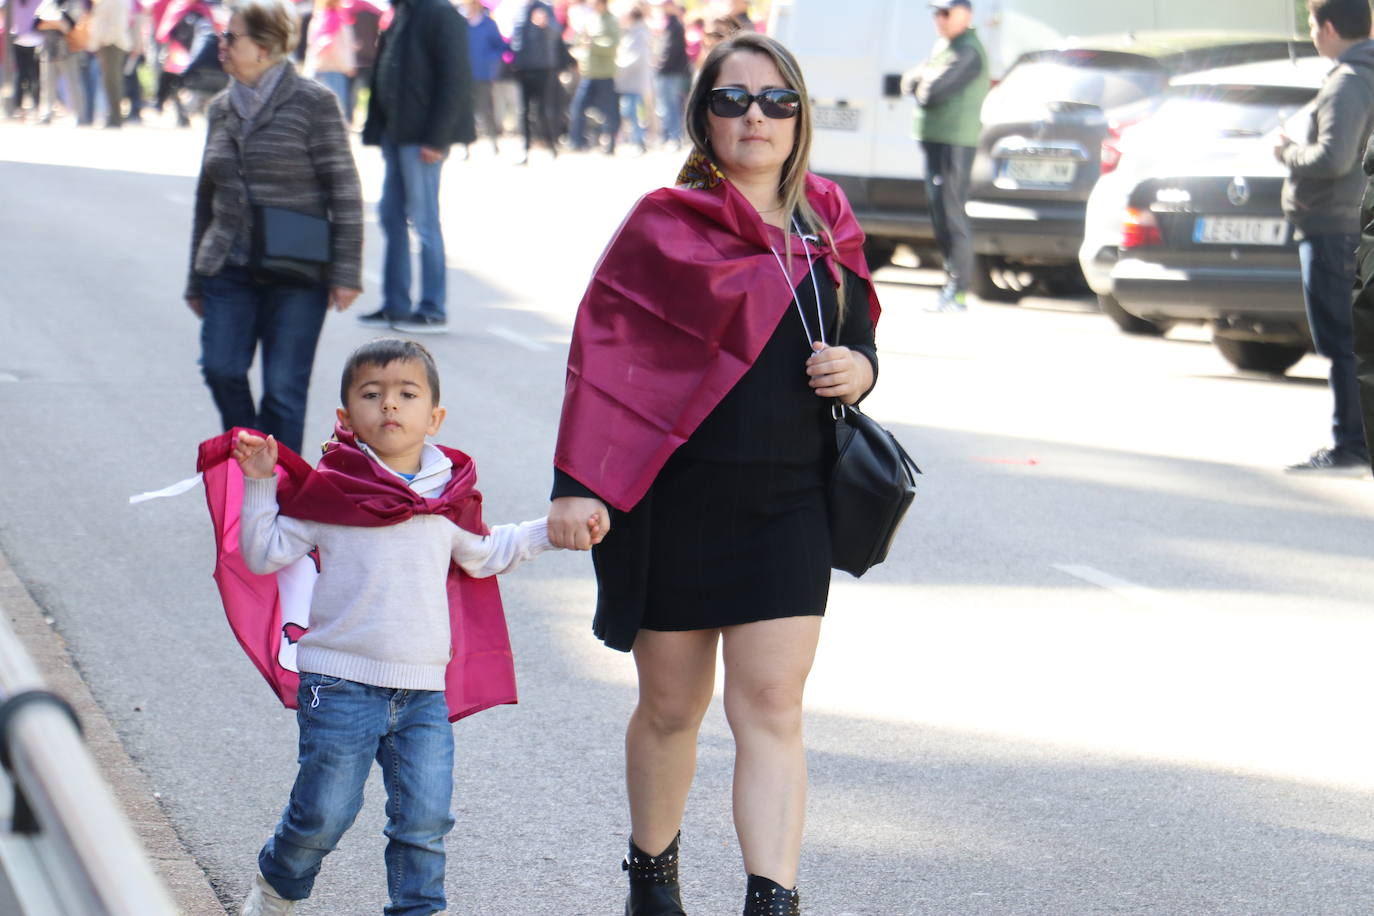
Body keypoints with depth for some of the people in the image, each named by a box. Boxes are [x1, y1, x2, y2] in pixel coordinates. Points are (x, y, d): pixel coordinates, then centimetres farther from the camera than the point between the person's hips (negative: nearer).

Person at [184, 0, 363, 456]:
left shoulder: (312, 103, -6)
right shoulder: (221, 108, 11)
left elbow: (344, 189, -6)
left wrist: (345, 271, -11)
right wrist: (196, 280, 19)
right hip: (229, 269, 5)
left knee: (284, 387, -1)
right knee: (220, 369, -8)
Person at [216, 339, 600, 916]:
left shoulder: (449, 498, 8)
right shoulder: (327, 490, -4)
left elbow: (483, 556, 27)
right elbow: (263, 553, -1)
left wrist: (551, 530, 21)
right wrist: (260, 483, -10)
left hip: (423, 692, 3)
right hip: (342, 684, -3)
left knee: (425, 818, 0)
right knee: (324, 813, 0)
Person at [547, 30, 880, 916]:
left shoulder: (828, 225, 8)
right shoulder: (667, 225, -5)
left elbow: (859, 324, 21)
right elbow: (604, 350, -8)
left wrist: (858, 369, -4)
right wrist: (577, 483, -17)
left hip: (790, 504, 2)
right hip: (678, 502, -2)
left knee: (772, 710, -6)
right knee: (671, 710, 10)